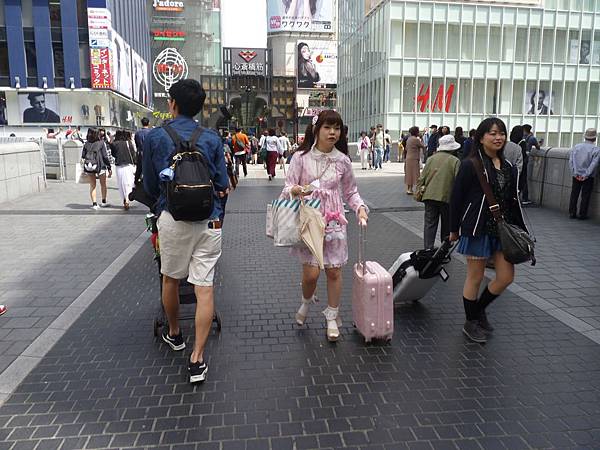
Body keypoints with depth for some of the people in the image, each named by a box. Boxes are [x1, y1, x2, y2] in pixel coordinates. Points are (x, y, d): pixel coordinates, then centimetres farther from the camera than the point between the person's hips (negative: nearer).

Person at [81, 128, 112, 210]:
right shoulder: (101, 143, -7)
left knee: (92, 186, 9)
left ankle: (94, 203, 3)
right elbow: (105, 156, -7)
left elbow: (83, 157, 1)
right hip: (101, 166, -2)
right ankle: (104, 202, 25)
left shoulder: (86, 144, -1)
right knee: (103, 184, 16)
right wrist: (109, 168, -2)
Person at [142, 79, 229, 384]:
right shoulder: (212, 139, 3)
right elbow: (223, 185, 5)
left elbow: (150, 185, 8)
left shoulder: (154, 137, 0)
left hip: (172, 219, 0)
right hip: (209, 220, 1)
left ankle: (174, 334, 41)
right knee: (204, 287, 1)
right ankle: (197, 359, 3)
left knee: (171, 280, 20)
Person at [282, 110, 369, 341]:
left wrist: (360, 208, -6)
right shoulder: (301, 157, -5)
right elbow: (287, 188, -2)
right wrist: (295, 190, -25)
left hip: (334, 221, 2)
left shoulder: (343, 160, 2)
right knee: (311, 273, -7)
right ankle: (306, 301, 29)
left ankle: (332, 318, 25)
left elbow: (350, 191, 13)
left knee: (334, 271, 5)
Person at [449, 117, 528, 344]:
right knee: (475, 278, 6)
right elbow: (456, 198, -10)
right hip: (478, 229, -6)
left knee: (506, 277, 8)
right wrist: (454, 229, -8)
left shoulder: (509, 167, 8)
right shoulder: (470, 165, -11)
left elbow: (513, 201, 12)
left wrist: (521, 230, 11)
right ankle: (470, 323, 25)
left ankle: (479, 309, 33)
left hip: (503, 229, 6)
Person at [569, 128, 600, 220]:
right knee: (585, 196, 5)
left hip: (576, 176, 3)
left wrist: (575, 173, -1)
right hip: (588, 177, -3)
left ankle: (572, 213, 13)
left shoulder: (576, 147, 1)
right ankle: (582, 214, 8)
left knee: (574, 195, 10)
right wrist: (586, 175, -11)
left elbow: (571, 161, -2)